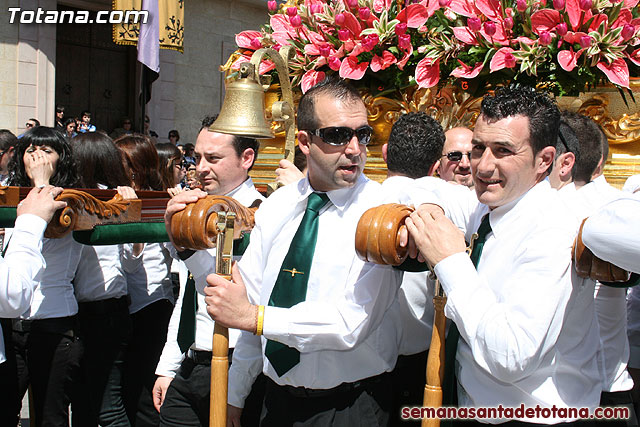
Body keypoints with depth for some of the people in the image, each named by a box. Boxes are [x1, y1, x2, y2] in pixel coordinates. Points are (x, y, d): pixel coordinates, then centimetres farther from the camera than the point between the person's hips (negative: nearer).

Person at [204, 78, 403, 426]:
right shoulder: (276, 206, 2)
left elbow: (352, 323, -25)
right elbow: (252, 298, 5)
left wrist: (252, 316, -23)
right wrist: (235, 394, 9)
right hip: (277, 399, 5)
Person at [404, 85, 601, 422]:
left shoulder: (552, 234, -24)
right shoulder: (487, 211, -1)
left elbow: (512, 358, -32)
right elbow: (428, 190, 17)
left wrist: (451, 261, -26)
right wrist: (429, 210, -6)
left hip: (530, 417, -7)